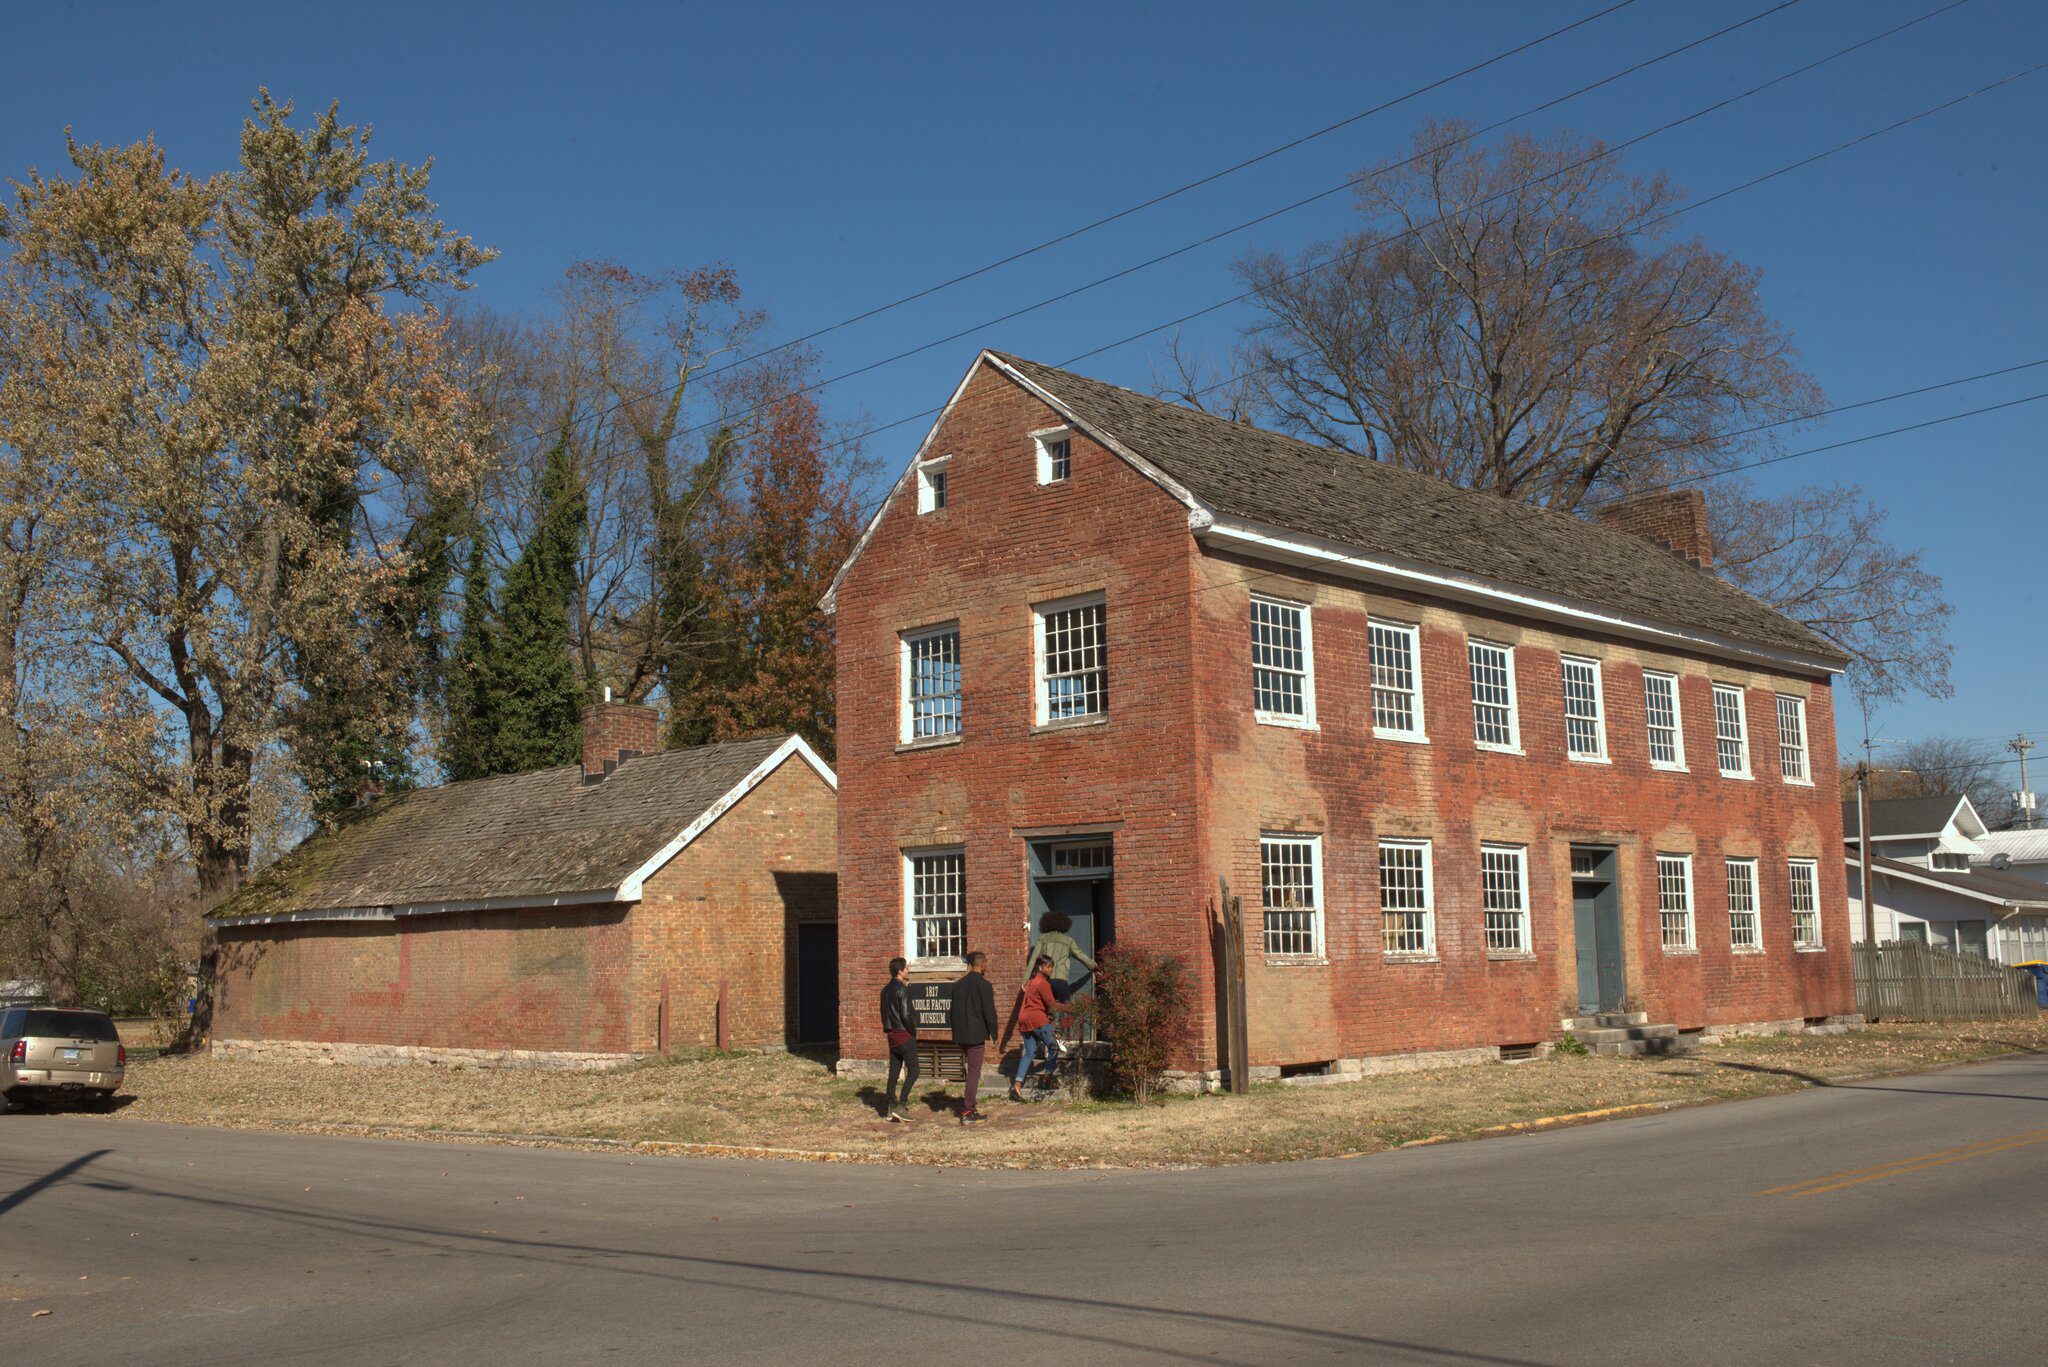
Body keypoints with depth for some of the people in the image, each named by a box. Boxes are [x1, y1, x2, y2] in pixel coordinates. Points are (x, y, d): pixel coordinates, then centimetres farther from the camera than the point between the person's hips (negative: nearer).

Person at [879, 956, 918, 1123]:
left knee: (893, 1071, 11)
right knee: (913, 1071, -4)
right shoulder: (902, 990, -16)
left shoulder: (886, 989, 11)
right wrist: (913, 1032, -7)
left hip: (892, 1035, 8)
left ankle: (890, 1108, 11)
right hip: (904, 1035, -8)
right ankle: (901, 1106, -12)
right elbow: (906, 1015, -20)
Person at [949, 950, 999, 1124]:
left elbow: (954, 1010, 14)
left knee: (972, 1070, 18)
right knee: (974, 1072, -2)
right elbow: (989, 1011, -13)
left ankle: (969, 1107, 22)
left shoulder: (959, 984, 10)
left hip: (961, 1034, 7)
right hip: (976, 1035, -7)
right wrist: (993, 1033, -3)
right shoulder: (983, 985, -12)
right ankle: (968, 1113, -1)